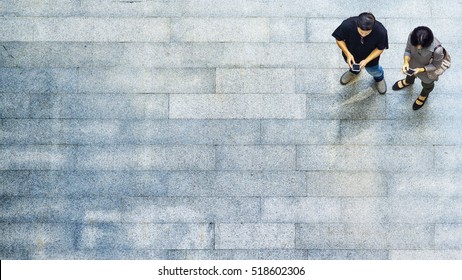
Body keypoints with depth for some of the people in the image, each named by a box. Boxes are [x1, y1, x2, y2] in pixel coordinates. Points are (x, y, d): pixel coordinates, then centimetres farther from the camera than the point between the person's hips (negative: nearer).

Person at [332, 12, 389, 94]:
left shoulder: (381, 31, -39)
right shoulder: (347, 25, -40)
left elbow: (380, 48, -20)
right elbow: (339, 39, -20)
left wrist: (366, 60, -31)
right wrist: (348, 54, -31)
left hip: (370, 56, -1)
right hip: (351, 54, 1)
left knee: (373, 71, 28)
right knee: (352, 65, 33)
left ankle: (379, 78, 65)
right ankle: (353, 71, 71)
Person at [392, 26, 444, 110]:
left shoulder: (437, 50, -45)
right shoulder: (412, 36, -35)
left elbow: (436, 65, -24)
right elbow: (407, 50, -15)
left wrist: (421, 70, -35)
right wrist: (406, 62, -32)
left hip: (428, 71, -3)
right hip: (413, 64, 3)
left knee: (427, 84, 32)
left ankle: (424, 95, 68)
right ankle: (408, 82, 76)